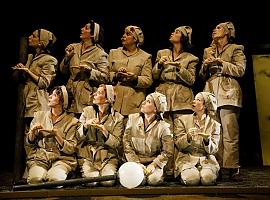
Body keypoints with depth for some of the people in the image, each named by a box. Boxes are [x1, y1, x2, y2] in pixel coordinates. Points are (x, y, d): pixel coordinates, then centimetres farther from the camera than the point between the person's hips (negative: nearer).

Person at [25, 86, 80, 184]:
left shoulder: (71, 121, 1)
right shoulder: (39, 115, 11)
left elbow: (71, 149, -4)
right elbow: (29, 143, 14)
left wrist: (56, 134, -15)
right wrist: (32, 131, -7)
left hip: (62, 158, -2)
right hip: (39, 157, 2)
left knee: (55, 178, -32)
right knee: (35, 178, -28)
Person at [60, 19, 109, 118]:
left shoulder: (100, 53, -4)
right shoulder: (74, 47, 10)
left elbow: (104, 77, -9)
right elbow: (63, 70, 15)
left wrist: (90, 70, -21)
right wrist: (67, 57, -1)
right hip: (71, 94, 4)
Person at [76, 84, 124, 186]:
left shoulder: (117, 118, 0)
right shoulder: (87, 111, 6)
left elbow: (117, 143, -6)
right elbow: (77, 137, 3)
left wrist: (104, 130, -20)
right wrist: (86, 125, -16)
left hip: (107, 157, 0)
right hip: (87, 156, 1)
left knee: (108, 181, -25)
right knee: (91, 181, -25)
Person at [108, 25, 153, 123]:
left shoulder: (145, 57, 8)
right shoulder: (113, 53, 16)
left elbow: (148, 81, 1)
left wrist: (135, 78, -17)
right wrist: (116, 75, -10)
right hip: (114, 100, 2)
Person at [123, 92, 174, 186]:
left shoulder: (163, 127, -6)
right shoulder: (132, 119, 0)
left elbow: (168, 152, -4)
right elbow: (126, 144, -2)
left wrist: (154, 164, -17)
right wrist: (136, 163, -11)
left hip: (154, 162, -1)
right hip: (135, 161, 1)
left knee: (153, 179, -28)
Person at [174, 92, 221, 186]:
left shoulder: (214, 124, 8)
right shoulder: (182, 120, 7)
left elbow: (213, 150, 2)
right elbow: (178, 145, 0)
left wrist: (207, 141, -21)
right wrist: (188, 137, -22)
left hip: (206, 159, 1)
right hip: (187, 158, -1)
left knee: (207, 178, -30)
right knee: (192, 178, -31)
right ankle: (183, 174, 2)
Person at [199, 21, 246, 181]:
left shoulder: (236, 49, 12)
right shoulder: (208, 51, 24)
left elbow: (240, 70, -1)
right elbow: (202, 76, 22)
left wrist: (220, 62, -7)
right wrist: (206, 64, 1)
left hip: (228, 93, -4)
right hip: (211, 93, 4)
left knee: (230, 133, -10)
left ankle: (233, 169, -6)